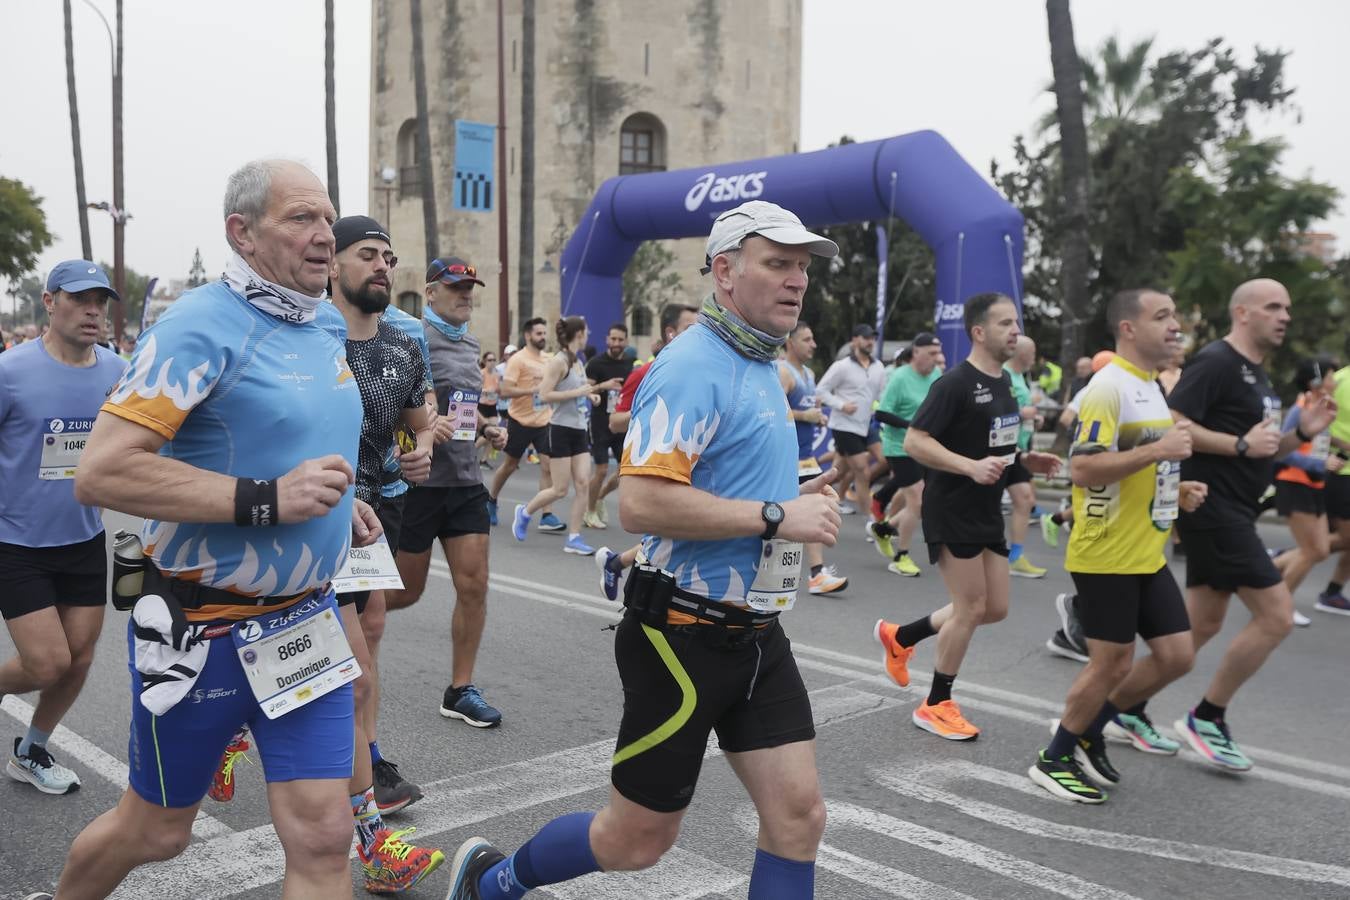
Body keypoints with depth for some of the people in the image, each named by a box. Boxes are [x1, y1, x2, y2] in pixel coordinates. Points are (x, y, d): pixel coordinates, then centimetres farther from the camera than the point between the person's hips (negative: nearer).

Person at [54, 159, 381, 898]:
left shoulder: (325, 335, 7)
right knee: (155, 831, 17)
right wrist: (266, 500, -30)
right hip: (202, 628, -5)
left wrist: (340, 503, 7)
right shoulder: (203, 325, -17)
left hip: (304, 620, 6)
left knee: (322, 838, 2)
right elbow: (100, 473, -26)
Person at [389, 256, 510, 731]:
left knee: (474, 585, 3)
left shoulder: (469, 342, 15)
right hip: (419, 479, -7)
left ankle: (461, 690, 15)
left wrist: (487, 427, 9)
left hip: (465, 481, 7)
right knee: (406, 591, 5)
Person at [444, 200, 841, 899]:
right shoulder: (693, 367, -18)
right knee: (637, 840, 6)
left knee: (799, 816, 5)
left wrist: (796, 500, 9)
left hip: (756, 634, 9)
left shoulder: (760, 366, 13)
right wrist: (776, 517, -23)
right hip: (687, 635, -8)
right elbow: (640, 503, -28)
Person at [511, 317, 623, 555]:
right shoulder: (559, 361, -13)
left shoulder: (578, 362, 13)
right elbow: (544, 394, -20)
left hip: (580, 430, 8)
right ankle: (524, 512, 22)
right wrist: (578, 392, -20)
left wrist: (601, 387, 15)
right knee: (560, 489, -3)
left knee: (584, 484, -1)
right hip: (562, 430, -8)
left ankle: (573, 538, 4)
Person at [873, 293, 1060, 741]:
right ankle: (937, 705, 14)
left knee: (996, 608, 11)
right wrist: (972, 466, -30)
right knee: (972, 607, -4)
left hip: (987, 513, 9)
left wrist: (1026, 458, 7)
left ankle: (899, 637, 29)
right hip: (951, 512, -9)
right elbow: (914, 441, -21)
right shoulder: (955, 384, -16)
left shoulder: (1004, 381, 12)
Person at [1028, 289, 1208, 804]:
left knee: (1177, 655, 9)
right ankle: (1054, 760, 19)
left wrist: (1175, 488, 9)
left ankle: (1088, 731, 26)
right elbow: (1082, 469, -25)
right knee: (1112, 663, 0)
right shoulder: (1109, 386, -16)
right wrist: (1158, 449, -25)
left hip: (1148, 555, 9)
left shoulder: (1150, 385, 14)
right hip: (1106, 557, -9)